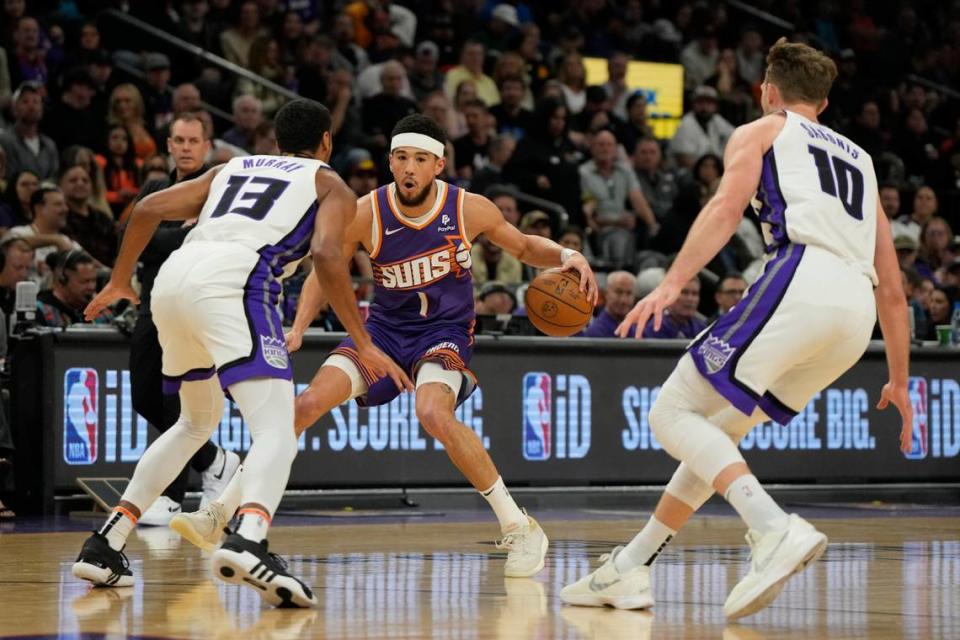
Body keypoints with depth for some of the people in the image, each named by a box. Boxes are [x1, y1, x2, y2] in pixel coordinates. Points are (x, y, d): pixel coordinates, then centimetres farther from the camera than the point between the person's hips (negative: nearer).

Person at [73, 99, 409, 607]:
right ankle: (247, 542, -43)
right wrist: (363, 345, -1)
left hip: (172, 278, 6)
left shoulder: (232, 169, 33)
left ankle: (105, 545, 23)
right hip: (231, 279, -6)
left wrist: (119, 282, 35)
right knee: (276, 429, -13)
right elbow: (326, 255, -1)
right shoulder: (329, 185, 19)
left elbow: (148, 208, 23)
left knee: (197, 421, 28)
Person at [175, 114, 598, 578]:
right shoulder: (366, 213, -13)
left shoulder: (470, 209, -14)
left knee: (433, 413, -32)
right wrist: (298, 329, -14)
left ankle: (519, 529, -21)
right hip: (385, 327, 3)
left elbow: (523, 247, 5)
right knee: (308, 403, -14)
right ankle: (222, 512, -4)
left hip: (445, 331, -3)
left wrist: (566, 256, -14)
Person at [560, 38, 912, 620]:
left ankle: (776, 530, -27)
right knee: (718, 429, 20)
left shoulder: (761, 132, 19)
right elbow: (893, 292, 32)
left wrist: (673, 283, -13)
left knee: (675, 414, -5)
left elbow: (727, 207, -3)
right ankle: (629, 570, 19)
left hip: (802, 278, -7)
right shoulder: (861, 160, 35)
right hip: (858, 313, 7)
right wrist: (899, 383, 37)